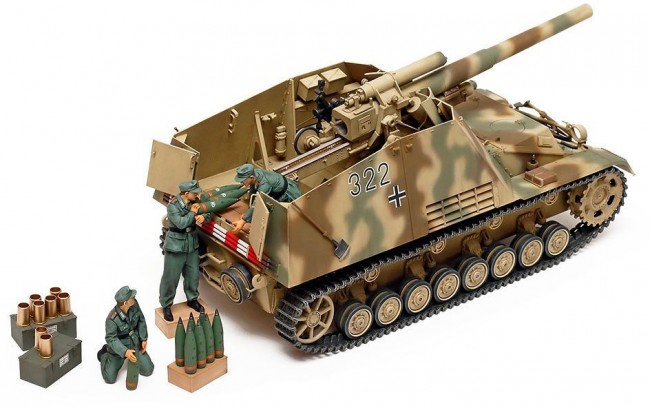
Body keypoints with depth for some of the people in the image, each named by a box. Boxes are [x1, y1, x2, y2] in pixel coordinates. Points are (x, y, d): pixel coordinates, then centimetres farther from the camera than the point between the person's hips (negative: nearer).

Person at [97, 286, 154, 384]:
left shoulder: (134, 304, -17)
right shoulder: (112, 319, -33)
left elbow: (141, 321, 1)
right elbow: (111, 339, -26)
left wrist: (144, 339, -1)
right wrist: (125, 352, -40)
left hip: (135, 343, 5)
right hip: (119, 347, -4)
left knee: (148, 370, 2)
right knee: (110, 378, -4)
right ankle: (104, 355, 24)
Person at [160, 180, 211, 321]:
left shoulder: (195, 202, -2)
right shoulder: (173, 206, -18)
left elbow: (208, 213, 4)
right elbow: (181, 223, -27)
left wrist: (203, 216, -18)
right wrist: (192, 213, -18)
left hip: (192, 245, 6)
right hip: (175, 247, -5)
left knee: (193, 275, 15)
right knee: (171, 277, 1)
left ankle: (192, 299, 37)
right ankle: (166, 305, 15)